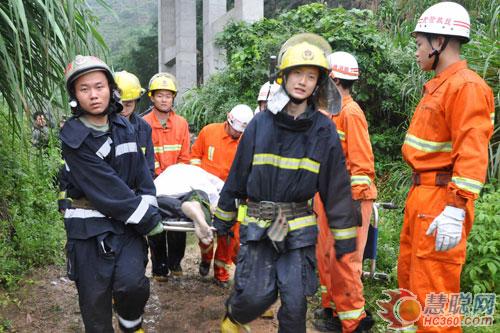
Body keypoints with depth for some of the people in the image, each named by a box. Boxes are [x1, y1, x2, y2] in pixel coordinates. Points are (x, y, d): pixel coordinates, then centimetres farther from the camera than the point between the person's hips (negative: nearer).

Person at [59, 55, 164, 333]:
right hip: (91, 228, -3)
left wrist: (149, 209, -9)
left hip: (127, 223, 3)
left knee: (132, 284, -15)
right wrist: (147, 218, -14)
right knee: (95, 299, 4)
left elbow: (141, 172, 6)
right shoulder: (72, 137, -12)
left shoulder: (125, 127, 6)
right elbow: (107, 187, -17)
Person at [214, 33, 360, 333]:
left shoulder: (324, 130, -3)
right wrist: (223, 218, 11)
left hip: (299, 227, 0)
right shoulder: (260, 123, -1)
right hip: (258, 224, 0)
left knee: (295, 301, 1)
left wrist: (345, 237, 0)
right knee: (256, 294, -1)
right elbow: (238, 176, 5)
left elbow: (337, 186, -1)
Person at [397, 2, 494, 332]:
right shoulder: (439, 85, 17)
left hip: (441, 199, -10)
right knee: (409, 274, 21)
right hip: (421, 193, 10)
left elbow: (472, 154, -22)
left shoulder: (466, 86, -14)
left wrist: (456, 209, -28)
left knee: (432, 291, -3)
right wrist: (419, 194, 20)